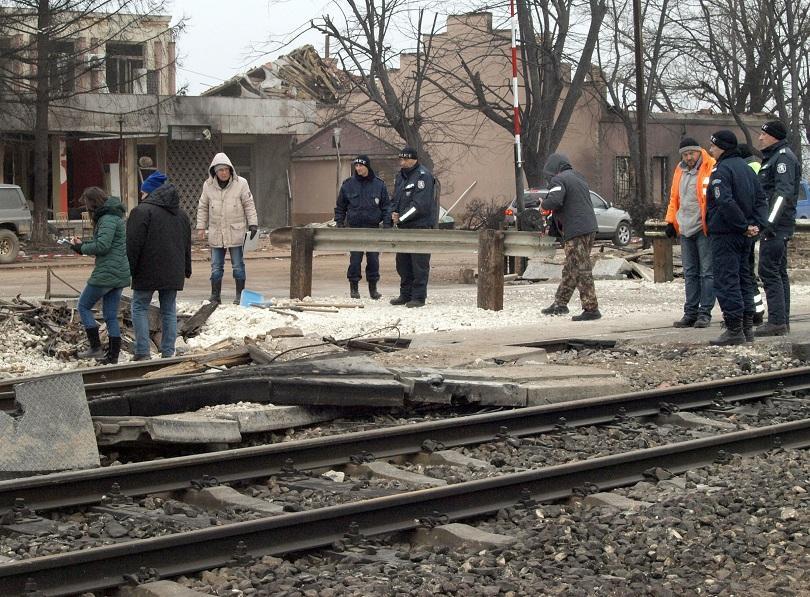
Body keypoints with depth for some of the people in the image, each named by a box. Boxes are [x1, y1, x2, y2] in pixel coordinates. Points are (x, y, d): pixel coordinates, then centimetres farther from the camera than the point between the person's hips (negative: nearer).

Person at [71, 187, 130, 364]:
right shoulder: (114, 216, 16)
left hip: (106, 273, -9)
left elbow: (102, 245, -23)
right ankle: (113, 356, 11)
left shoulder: (108, 219, -15)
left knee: (84, 306, 5)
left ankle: (95, 347, 2)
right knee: (111, 316, 11)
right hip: (120, 274, 9)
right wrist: (82, 244, 9)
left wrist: (81, 248, -9)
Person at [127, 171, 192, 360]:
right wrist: (186, 270, 27)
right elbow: (187, 245, 21)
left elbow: (133, 244, -14)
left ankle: (142, 353, -3)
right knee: (169, 311, 11)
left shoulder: (142, 211, -10)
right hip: (173, 273, 6)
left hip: (148, 272, -6)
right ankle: (168, 353, 9)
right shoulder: (181, 214, 14)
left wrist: (128, 268, -8)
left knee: (140, 308, 4)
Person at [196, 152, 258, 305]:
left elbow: (249, 205, 0)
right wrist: (201, 227, 6)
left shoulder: (240, 183, -5)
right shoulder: (208, 185, 2)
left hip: (236, 232, -2)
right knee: (216, 266, 5)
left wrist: (253, 224, -6)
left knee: (238, 266, 4)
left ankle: (240, 295, 13)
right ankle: (215, 295, 12)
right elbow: (202, 208, 10)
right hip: (216, 233, 2)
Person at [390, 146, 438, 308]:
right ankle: (405, 295, 21)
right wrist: (394, 213, -1)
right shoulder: (401, 176, 15)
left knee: (419, 264, -7)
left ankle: (419, 297, -3)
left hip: (421, 226, -9)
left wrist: (401, 217, -17)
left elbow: (420, 204, -20)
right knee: (403, 263, 12)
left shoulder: (423, 176, -12)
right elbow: (396, 199, 20)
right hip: (405, 227, 9)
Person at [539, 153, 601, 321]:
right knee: (570, 269, 18)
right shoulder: (578, 178, 20)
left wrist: (543, 204, -4)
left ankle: (591, 308, -8)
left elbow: (554, 201, -26)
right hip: (590, 228, 10)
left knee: (581, 270, -7)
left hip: (576, 231, -10)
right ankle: (560, 304, 26)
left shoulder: (558, 180, -9)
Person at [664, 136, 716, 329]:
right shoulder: (680, 170, 14)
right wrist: (671, 221, 14)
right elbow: (674, 197, 22)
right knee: (690, 273, 11)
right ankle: (690, 313, 15)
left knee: (707, 272, -2)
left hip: (704, 228, -7)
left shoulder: (711, 168, -7)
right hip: (685, 229, 7)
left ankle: (705, 313, 1)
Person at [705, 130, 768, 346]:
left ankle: (734, 330, -8)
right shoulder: (746, 168, 15)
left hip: (724, 234, -9)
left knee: (726, 281, -6)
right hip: (742, 237, 9)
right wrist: (755, 224, 2)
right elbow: (760, 198, 13)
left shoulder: (721, 170, -14)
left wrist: (745, 226, -18)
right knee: (743, 279, 15)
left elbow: (725, 202, -25)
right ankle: (747, 326, 18)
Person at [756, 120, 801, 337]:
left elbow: (783, 191, -22)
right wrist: (766, 222, 23)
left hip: (777, 224, -11)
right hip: (774, 224, 11)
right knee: (779, 272, 12)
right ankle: (782, 321, 15)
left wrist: (770, 221, -28)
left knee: (769, 270, -14)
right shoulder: (772, 158, 21)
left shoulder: (784, 157, -11)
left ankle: (777, 321, -17)